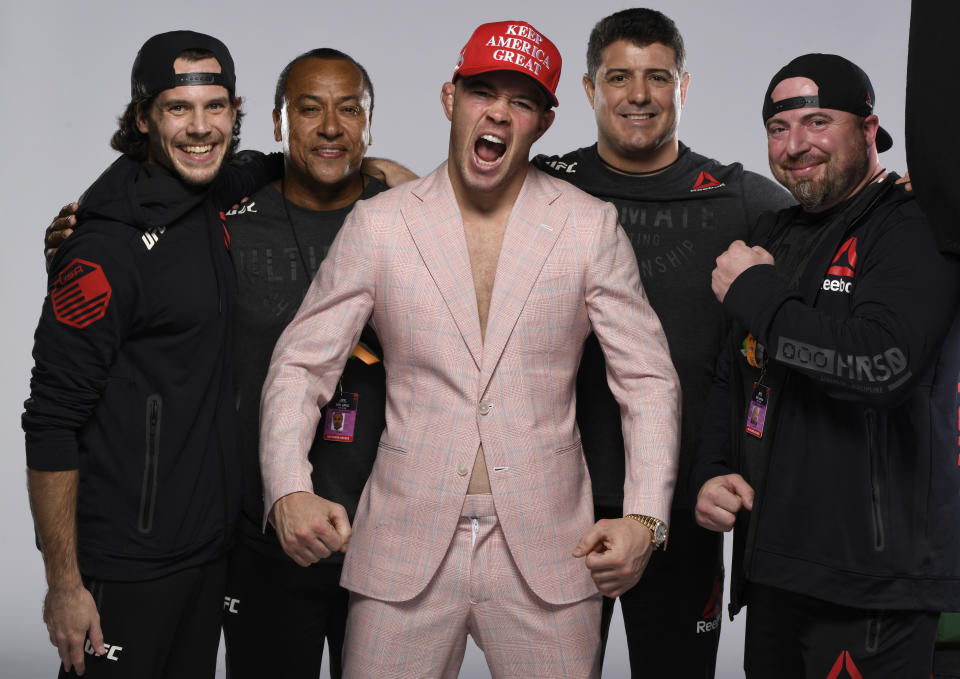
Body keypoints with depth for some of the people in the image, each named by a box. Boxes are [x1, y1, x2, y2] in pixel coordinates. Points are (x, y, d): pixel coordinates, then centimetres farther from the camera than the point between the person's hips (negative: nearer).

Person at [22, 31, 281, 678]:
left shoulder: (213, 200, 5)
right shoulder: (107, 250, -17)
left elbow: (260, 169, 30)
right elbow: (51, 427, -17)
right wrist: (64, 584, -17)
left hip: (209, 549, 8)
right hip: (124, 570, -7)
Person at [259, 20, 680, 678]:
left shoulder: (590, 227, 2)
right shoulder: (377, 224, 3)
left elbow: (650, 380, 4)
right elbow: (300, 365, 5)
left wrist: (644, 518, -9)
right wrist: (289, 491, -12)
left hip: (546, 550, 0)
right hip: (405, 547, 0)